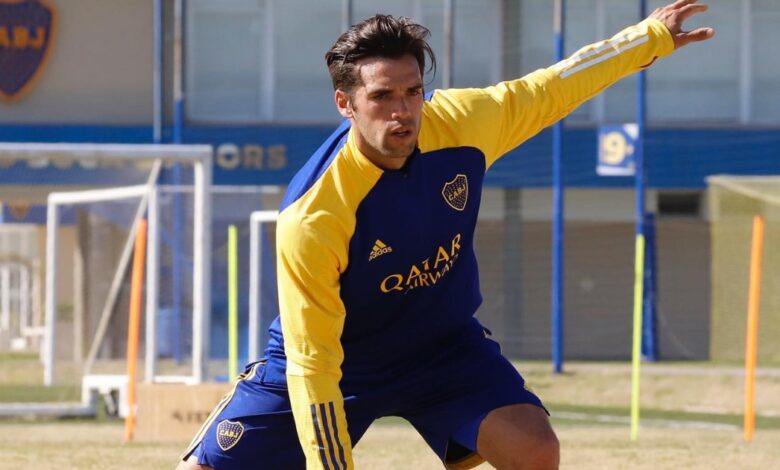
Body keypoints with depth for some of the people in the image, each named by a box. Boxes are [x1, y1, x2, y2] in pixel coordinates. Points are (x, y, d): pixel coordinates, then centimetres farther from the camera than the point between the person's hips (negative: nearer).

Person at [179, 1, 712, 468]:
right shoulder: (310, 218, -35)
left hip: (444, 347, 3)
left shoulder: (459, 122, -21)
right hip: (331, 362, -3)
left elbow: (550, 89, 1)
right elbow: (310, 365, -31)